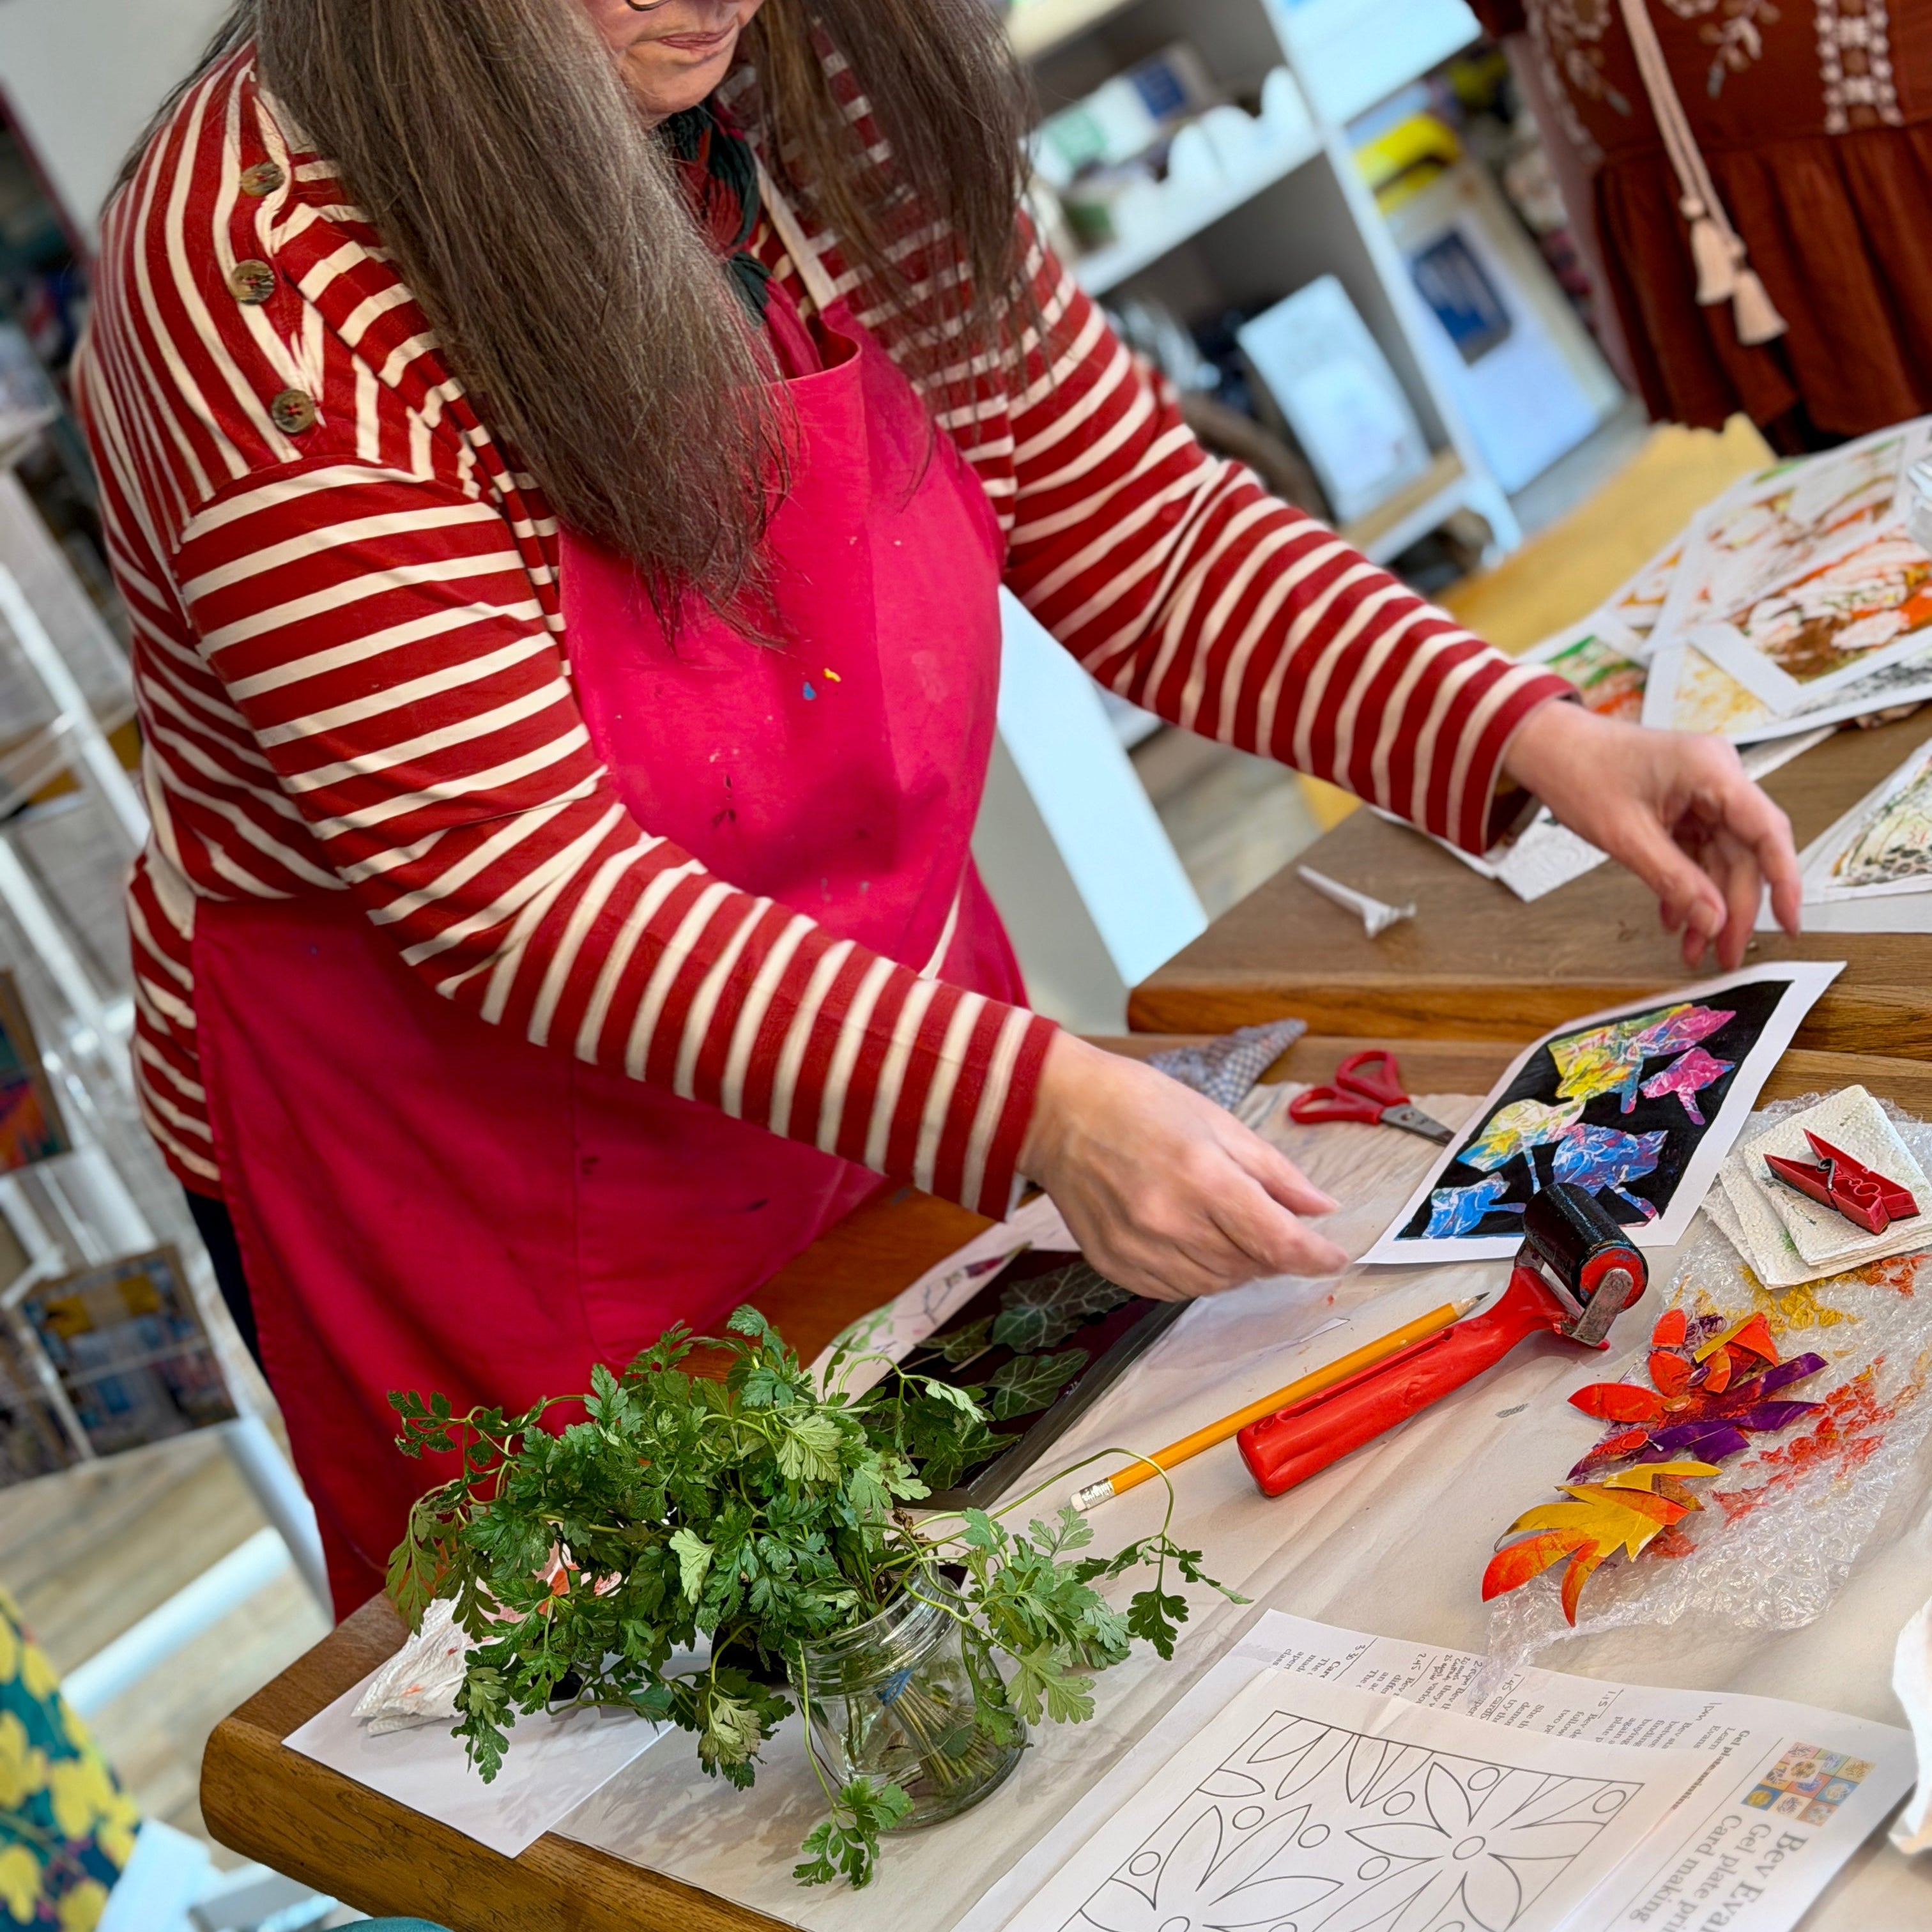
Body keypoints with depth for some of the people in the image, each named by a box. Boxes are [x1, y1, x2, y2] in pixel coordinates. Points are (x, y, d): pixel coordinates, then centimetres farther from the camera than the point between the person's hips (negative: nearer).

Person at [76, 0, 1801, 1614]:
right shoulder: (264, 288, -26)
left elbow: (1146, 537, 0)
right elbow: (518, 893, -29)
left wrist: (1530, 740, -13)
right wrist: (1033, 1105, -37)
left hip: (910, 1115, 6)